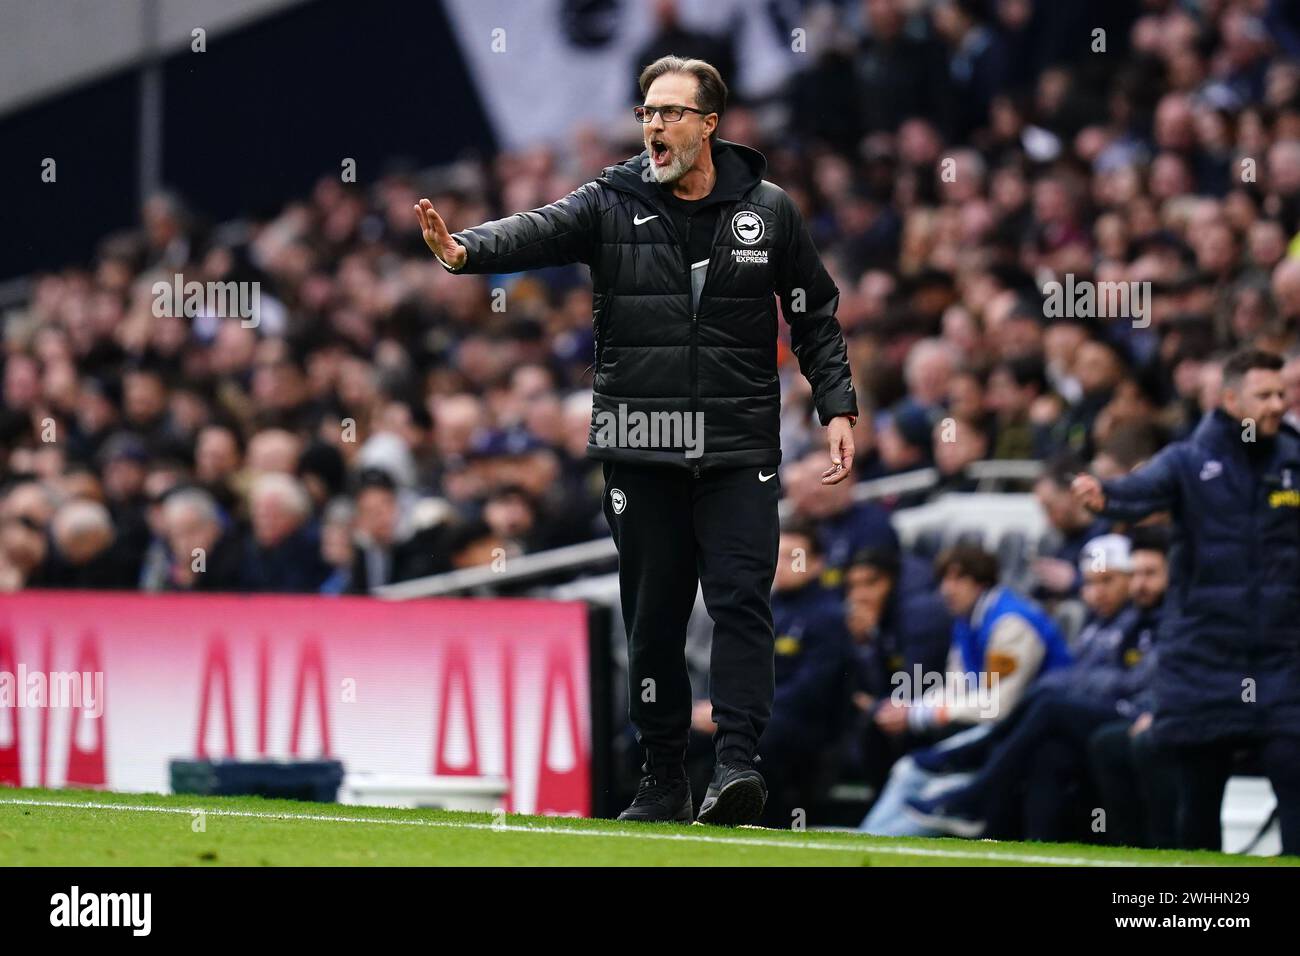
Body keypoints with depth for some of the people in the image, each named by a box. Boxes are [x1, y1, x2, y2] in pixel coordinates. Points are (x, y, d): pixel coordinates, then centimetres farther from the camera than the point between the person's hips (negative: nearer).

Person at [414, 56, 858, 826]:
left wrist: (838, 408, 3)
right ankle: (664, 782, 15)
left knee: (741, 599, -11)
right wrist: (466, 250, -38)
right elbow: (537, 233, -17)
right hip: (641, 451, 1)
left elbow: (817, 317, 11)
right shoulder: (612, 206, 1)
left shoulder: (768, 212, 3)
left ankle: (737, 764, -14)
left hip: (739, 451, -1)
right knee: (654, 613, 6)